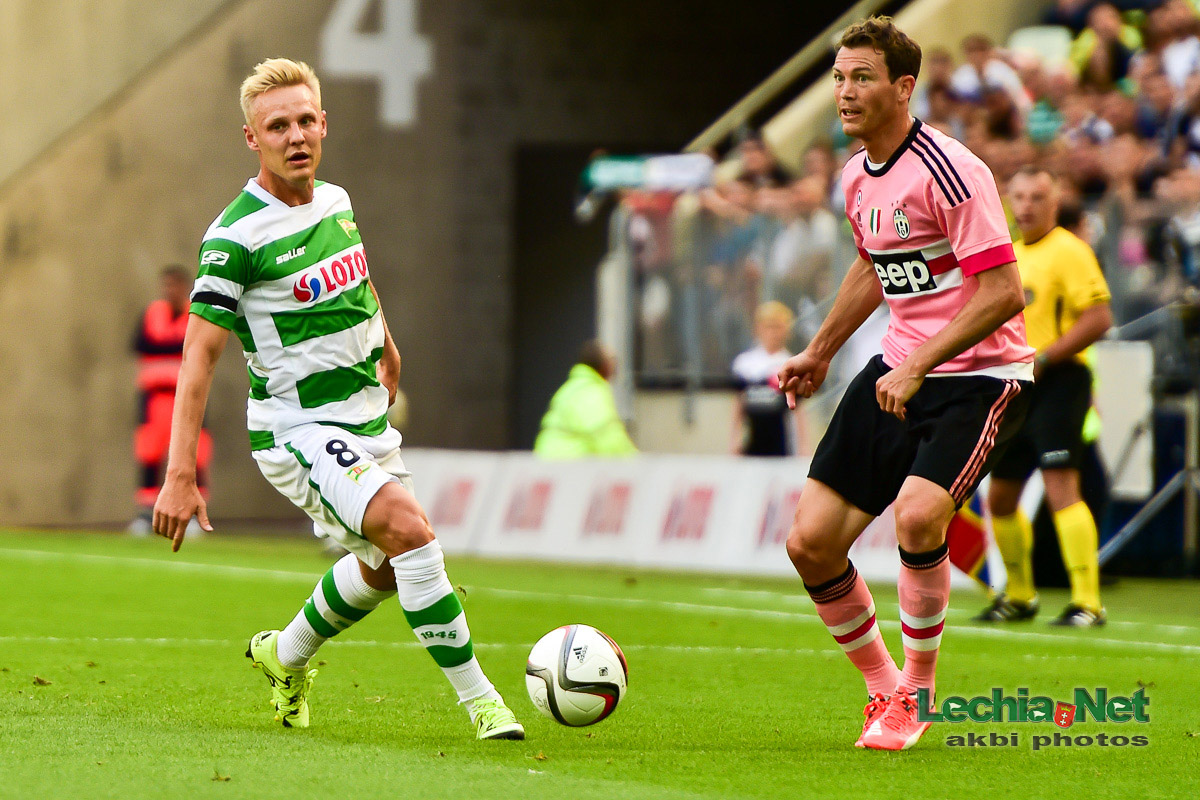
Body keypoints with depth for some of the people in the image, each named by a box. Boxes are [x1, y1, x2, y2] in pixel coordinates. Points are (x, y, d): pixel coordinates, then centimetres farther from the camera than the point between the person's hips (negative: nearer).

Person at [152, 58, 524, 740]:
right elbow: (200, 353, -19)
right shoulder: (236, 237, -19)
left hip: (366, 421, 8)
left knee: (388, 565, 21)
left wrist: (387, 347, 40)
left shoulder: (336, 200, 2)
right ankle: (477, 697, -19)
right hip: (297, 429, -8)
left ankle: (287, 656, 45)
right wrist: (180, 474, -24)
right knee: (410, 529, -26)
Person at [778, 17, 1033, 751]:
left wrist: (918, 366, -25)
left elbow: (1003, 293, -22)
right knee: (811, 541, -1)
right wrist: (820, 352, 30)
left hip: (980, 374, -8)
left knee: (917, 514, -31)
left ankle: (917, 691, -8)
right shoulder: (859, 176, 7)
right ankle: (883, 687, 20)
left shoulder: (949, 171, -19)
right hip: (898, 370, 8)